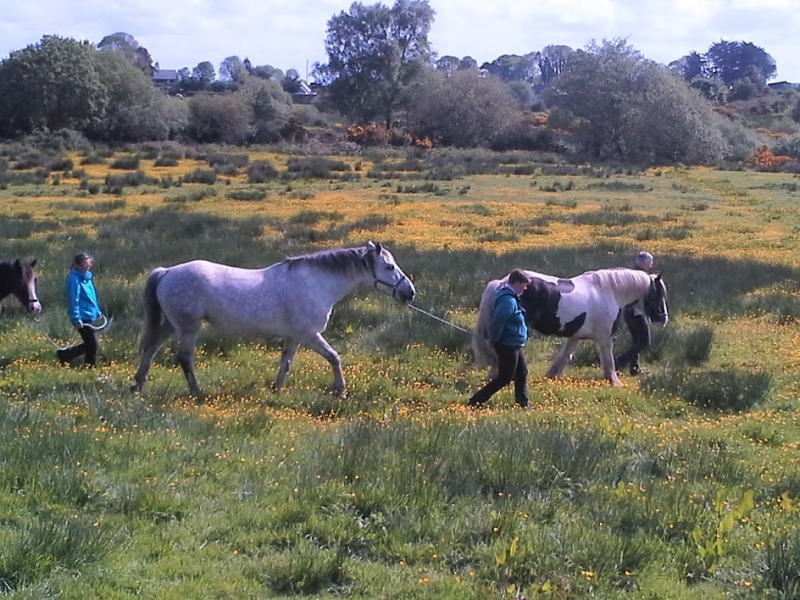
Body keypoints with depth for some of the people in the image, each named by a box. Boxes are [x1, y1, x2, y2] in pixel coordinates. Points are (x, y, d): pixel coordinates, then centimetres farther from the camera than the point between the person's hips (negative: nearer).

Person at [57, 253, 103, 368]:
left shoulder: (86, 277, 13)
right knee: (93, 345, -6)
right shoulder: (74, 279, -15)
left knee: (90, 344, 11)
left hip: (89, 316, 9)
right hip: (83, 318, -9)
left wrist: (97, 311, 23)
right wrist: (77, 319, -22)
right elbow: (74, 300, -19)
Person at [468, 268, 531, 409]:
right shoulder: (508, 301, -24)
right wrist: (495, 340, -18)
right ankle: (474, 402, -3)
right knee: (504, 379, -4)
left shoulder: (511, 298, 10)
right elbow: (497, 322, -29)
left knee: (522, 374, 19)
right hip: (508, 346, -11)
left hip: (515, 346, 11)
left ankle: (523, 404, 29)